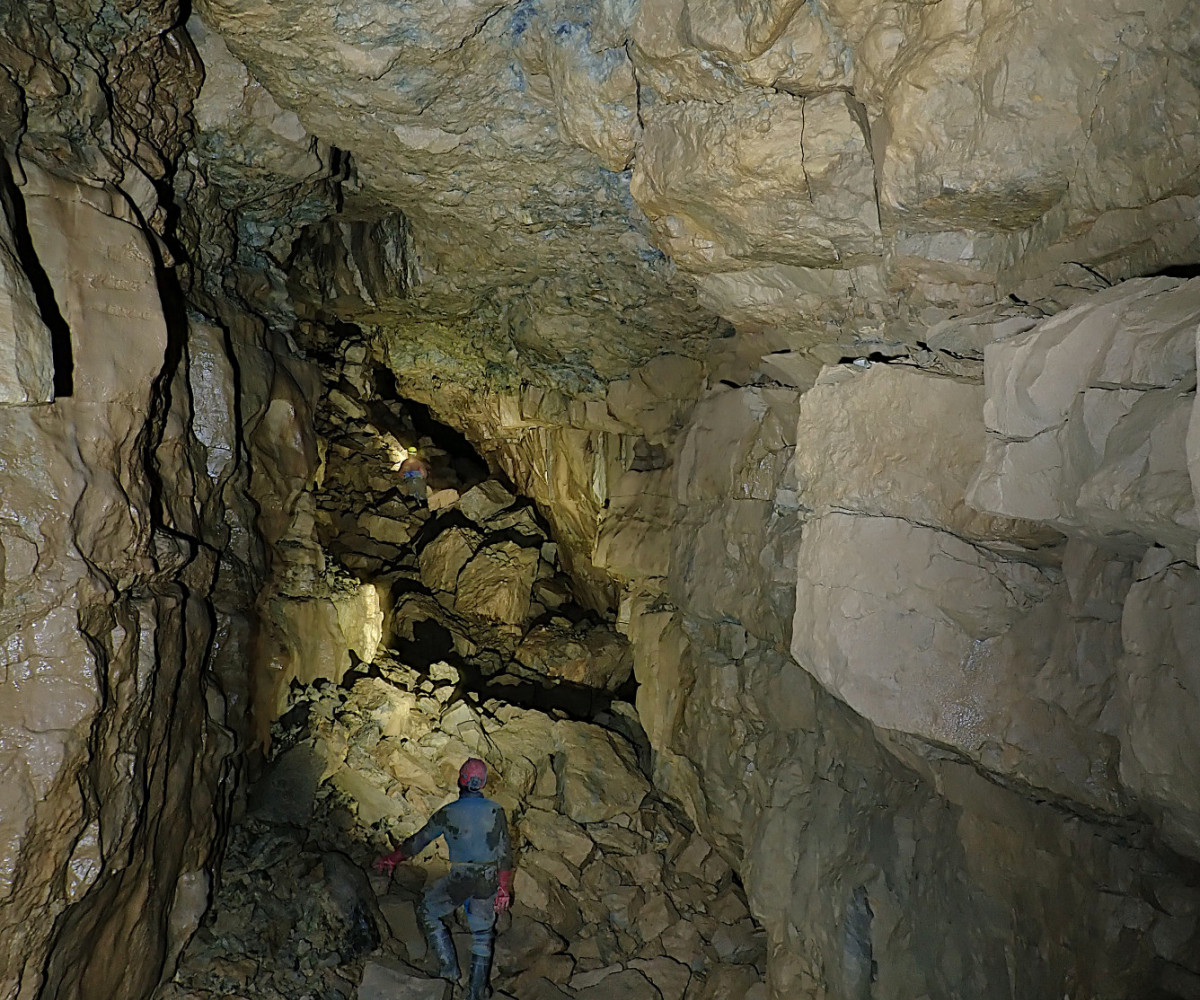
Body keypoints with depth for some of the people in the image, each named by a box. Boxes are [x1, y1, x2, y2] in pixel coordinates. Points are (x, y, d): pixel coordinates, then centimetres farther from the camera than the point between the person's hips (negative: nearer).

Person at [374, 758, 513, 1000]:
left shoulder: (448, 813, -9)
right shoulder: (496, 811, -4)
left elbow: (419, 841, 1)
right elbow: (505, 851, -2)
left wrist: (391, 860, 16)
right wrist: (504, 889, 7)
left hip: (459, 880, -2)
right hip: (488, 881, 3)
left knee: (427, 912, 22)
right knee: (482, 934, 18)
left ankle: (449, 968, 20)